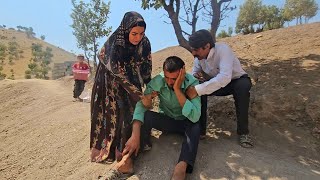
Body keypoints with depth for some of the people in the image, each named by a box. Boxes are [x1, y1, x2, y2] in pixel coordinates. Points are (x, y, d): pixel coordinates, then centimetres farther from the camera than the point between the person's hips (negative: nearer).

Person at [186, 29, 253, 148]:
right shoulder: (198, 57, -13)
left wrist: (198, 90, -52)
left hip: (237, 80, -4)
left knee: (243, 86, -38)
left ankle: (243, 132, -20)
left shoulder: (222, 49, -32)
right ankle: (200, 129, -9)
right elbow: (194, 74, -3)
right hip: (217, 85, 4)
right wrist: (196, 77, -29)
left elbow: (225, 77, -45)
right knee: (197, 89, -22)